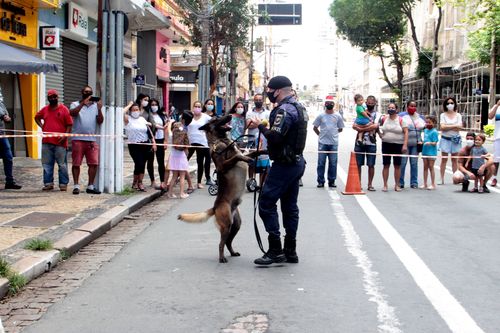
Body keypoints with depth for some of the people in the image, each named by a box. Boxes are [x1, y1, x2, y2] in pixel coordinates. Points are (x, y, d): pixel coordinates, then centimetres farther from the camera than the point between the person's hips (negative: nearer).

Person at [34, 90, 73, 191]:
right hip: (46, 142, 4)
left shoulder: (64, 109, -1)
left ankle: (63, 184, 6)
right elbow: (37, 117, 30)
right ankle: (48, 183, 14)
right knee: (47, 164, 7)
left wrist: (65, 135, -14)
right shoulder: (45, 109, 12)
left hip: (60, 142, -4)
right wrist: (41, 126, 14)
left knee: (62, 164, 0)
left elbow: (69, 125, -3)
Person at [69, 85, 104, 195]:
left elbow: (100, 121, 4)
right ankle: (76, 186, 8)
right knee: (76, 163, 0)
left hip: (92, 139, 3)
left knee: (94, 163, -2)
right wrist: (83, 103, -22)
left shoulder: (95, 106, 14)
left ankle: (90, 186, 7)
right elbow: (72, 113, -14)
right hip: (78, 139, -2)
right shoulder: (75, 104, 8)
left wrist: (99, 109, -11)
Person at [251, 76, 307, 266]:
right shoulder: (299, 108, 15)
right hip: (297, 162, 10)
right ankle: (290, 251, 17)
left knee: (266, 203, -7)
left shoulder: (285, 110, -17)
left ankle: (275, 250, -7)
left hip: (284, 164, -10)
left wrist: (260, 126, -9)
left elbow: (275, 137, -25)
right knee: (290, 206, 13)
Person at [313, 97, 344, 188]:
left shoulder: (338, 116, 7)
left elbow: (340, 129, 16)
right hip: (322, 143, -1)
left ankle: (331, 181, 11)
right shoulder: (321, 116, 4)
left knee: (333, 163, 3)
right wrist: (320, 134, 8)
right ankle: (320, 181, 6)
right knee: (321, 163, 0)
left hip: (334, 143, 1)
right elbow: (315, 127, 11)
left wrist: (333, 133, 11)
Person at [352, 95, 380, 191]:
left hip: (371, 143, -2)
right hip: (359, 142, 2)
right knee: (358, 164, 3)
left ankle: (370, 184, 10)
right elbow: (354, 126, -3)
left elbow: (375, 126, -15)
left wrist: (361, 128, -12)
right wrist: (368, 126, -15)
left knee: (371, 165, 1)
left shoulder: (377, 114, 4)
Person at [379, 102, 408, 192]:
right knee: (386, 165, 2)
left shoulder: (400, 120, -4)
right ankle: (385, 185, 7)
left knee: (397, 166, 4)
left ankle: (397, 185, 12)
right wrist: (380, 135, 9)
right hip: (386, 144, 2)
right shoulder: (384, 119, 5)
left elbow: (406, 132, -7)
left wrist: (405, 145, -14)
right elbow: (378, 127, 23)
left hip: (398, 145, -2)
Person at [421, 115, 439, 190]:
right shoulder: (425, 130, 11)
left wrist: (430, 143, -33)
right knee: (425, 167, 11)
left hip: (431, 152, -7)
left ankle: (433, 184, 6)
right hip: (425, 151, 7)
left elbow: (435, 143, -15)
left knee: (431, 167, -2)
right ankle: (425, 184, 19)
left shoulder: (434, 132, -11)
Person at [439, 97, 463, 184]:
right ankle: (442, 179, 1)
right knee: (444, 159, -1)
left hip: (455, 139, 1)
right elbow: (442, 127, -11)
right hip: (445, 139, -1)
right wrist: (454, 126, -11)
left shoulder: (458, 115, 5)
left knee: (454, 160, 6)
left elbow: (459, 128, -7)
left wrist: (447, 127, -10)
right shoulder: (443, 115, 3)